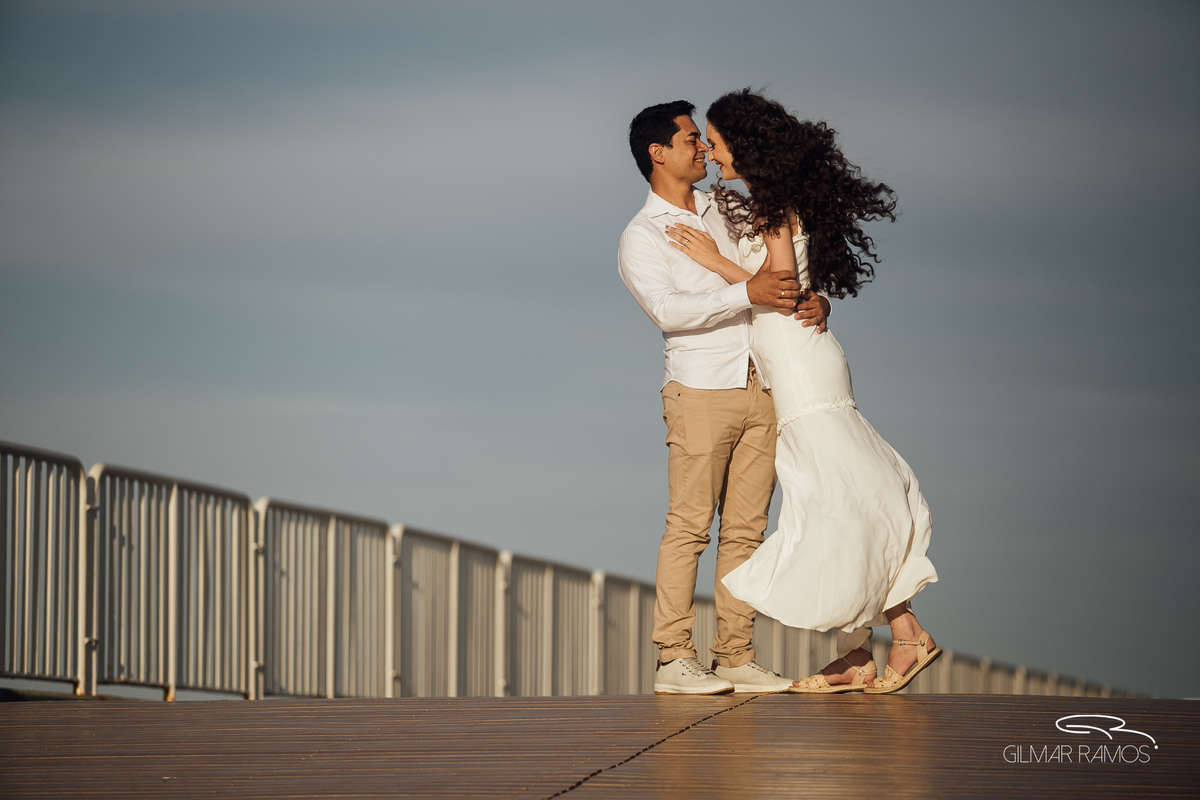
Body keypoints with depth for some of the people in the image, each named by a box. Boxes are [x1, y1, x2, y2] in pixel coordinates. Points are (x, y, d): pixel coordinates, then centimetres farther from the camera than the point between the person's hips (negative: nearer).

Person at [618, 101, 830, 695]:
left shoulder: (726, 211, 18)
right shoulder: (641, 237, -1)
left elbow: (781, 272, 21)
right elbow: (668, 309, -17)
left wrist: (812, 300, -2)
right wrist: (746, 293, -26)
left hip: (761, 389, 6)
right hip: (702, 392, -6)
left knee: (745, 528, 4)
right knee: (689, 525, -7)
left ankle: (736, 657, 5)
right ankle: (673, 659, -5)